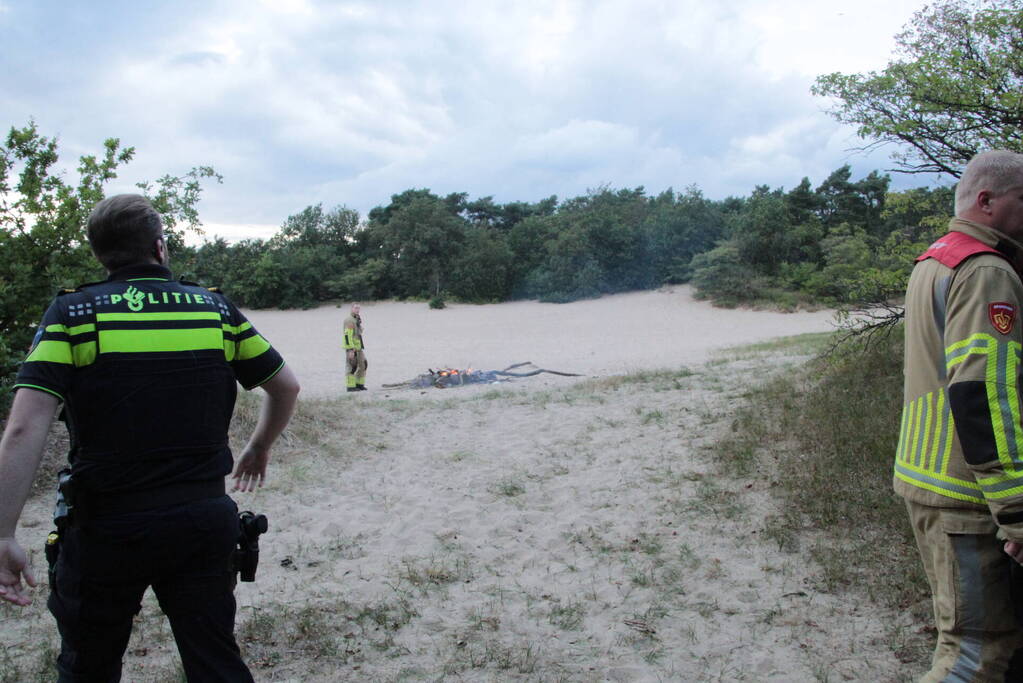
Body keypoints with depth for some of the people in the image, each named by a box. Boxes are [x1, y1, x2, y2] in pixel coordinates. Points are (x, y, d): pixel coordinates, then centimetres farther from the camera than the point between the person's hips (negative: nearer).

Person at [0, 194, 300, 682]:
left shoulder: (72, 313, -7)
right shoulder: (217, 308, 1)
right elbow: (286, 387, 7)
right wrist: (258, 449, 23)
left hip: (107, 529, -1)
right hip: (204, 522, 2)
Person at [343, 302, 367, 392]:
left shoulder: (357, 320, 15)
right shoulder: (349, 320, -16)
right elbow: (348, 336, -22)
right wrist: (351, 350, -26)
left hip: (358, 347, 9)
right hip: (351, 348, -9)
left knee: (362, 365, 8)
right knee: (352, 367, -5)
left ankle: (359, 384, 14)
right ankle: (350, 386, 0)